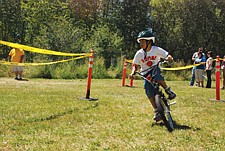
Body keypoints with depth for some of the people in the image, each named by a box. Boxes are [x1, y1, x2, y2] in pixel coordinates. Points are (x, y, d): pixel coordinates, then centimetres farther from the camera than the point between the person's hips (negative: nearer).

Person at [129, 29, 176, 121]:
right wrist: (133, 73, -16)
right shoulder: (139, 54, -6)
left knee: (157, 77, -38)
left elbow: (167, 55, -9)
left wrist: (169, 58, -33)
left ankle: (168, 91, -15)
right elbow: (136, 65, 3)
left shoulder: (156, 50, -11)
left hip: (156, 71, -2)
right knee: (149, 92, -12)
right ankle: (157, 111, 0)